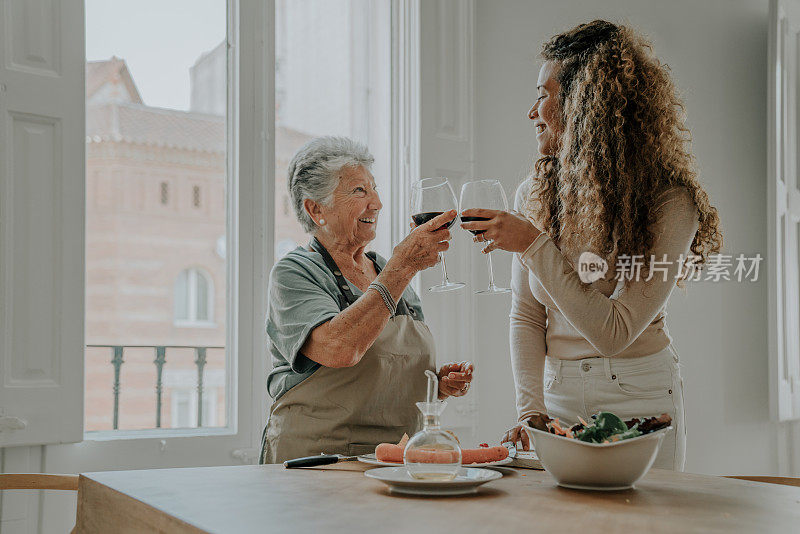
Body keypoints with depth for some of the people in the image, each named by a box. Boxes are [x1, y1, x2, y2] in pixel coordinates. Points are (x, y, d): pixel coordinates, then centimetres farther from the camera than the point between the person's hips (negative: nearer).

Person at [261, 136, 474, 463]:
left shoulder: (390, 275, 16)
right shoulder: (293, 273, -5)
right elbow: (340, 350, -25)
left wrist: (440, 383, 4)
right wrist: (403, 266, -21)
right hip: (314, 467, -5)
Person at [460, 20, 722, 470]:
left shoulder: (669, 202, -15)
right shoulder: (535, 195, 1)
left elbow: (613, 333, -21)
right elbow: (526, 317, 1)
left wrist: (534, 246, -23)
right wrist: (531, 411, -10)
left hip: (638, 399, -4)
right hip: (557, 394, 4)